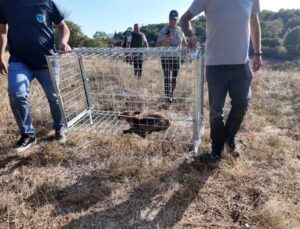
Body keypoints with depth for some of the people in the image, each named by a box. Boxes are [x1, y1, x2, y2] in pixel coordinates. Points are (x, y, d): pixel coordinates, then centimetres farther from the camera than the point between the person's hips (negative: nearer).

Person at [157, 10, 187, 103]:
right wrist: (164, 40, -26)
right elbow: (158, 45, -9)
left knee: (174, 78, 9)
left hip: (177, 57, 4)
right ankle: (168, 96, -2)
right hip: (166, 58, -4)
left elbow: (184, 43, 20)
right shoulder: (164, 30, -4)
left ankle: (172, 95, 23)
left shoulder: (180, 30, 8)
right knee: (167, 78, -8)